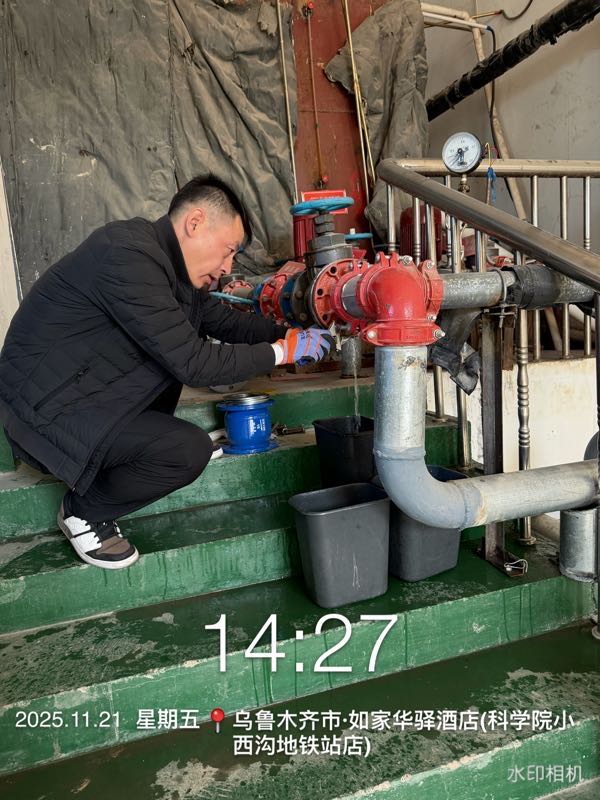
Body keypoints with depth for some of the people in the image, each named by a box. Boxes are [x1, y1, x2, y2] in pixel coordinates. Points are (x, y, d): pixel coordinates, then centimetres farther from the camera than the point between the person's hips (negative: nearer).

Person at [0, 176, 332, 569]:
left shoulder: (166, 258, 4)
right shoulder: (128, 256, -26)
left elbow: (222, 319, 14)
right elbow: (193, 364, -27)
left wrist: (289, 334, 3)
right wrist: (282, 352, -17)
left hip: (86, 387, 10)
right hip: (46, 407, -9)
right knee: (191, 450, -20)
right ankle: (84, 511, 3)